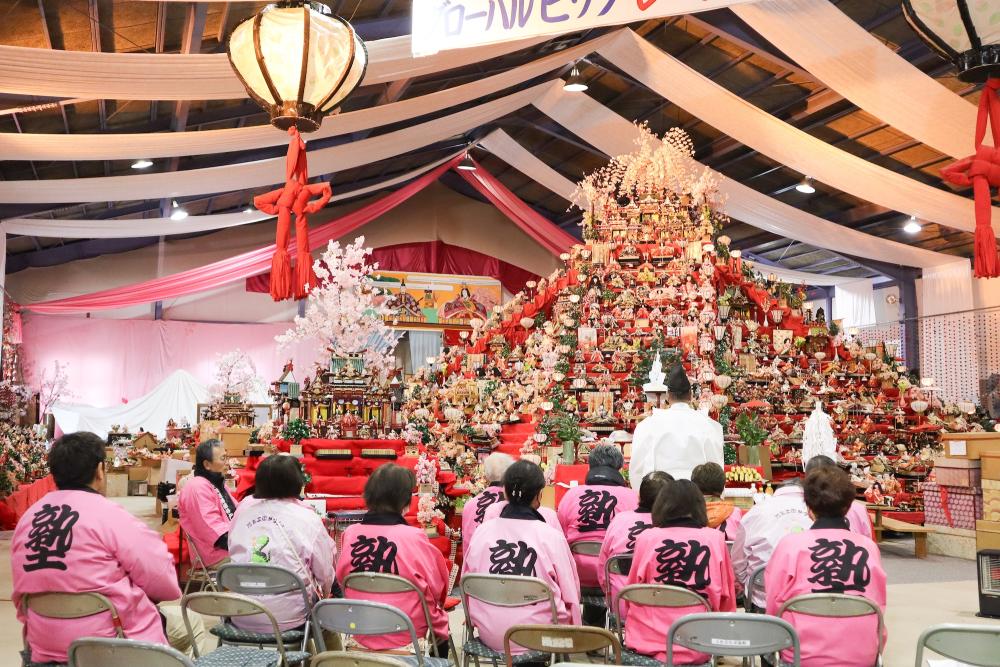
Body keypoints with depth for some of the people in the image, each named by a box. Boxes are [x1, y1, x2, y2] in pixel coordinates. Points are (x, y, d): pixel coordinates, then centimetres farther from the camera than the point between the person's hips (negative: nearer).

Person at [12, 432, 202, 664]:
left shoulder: (27, 519, 4)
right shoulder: (109, 514, -16)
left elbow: (22, 596, 12)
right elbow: (165, 585, -14)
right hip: (107, 646, -7)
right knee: (191, 622, 17)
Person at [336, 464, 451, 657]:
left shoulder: (350, 534, -10)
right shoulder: (414, 537, -21)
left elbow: (341, 580, 4)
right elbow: (437, 589, -9)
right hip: (405, 635, -4)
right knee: (442, 627, 28)